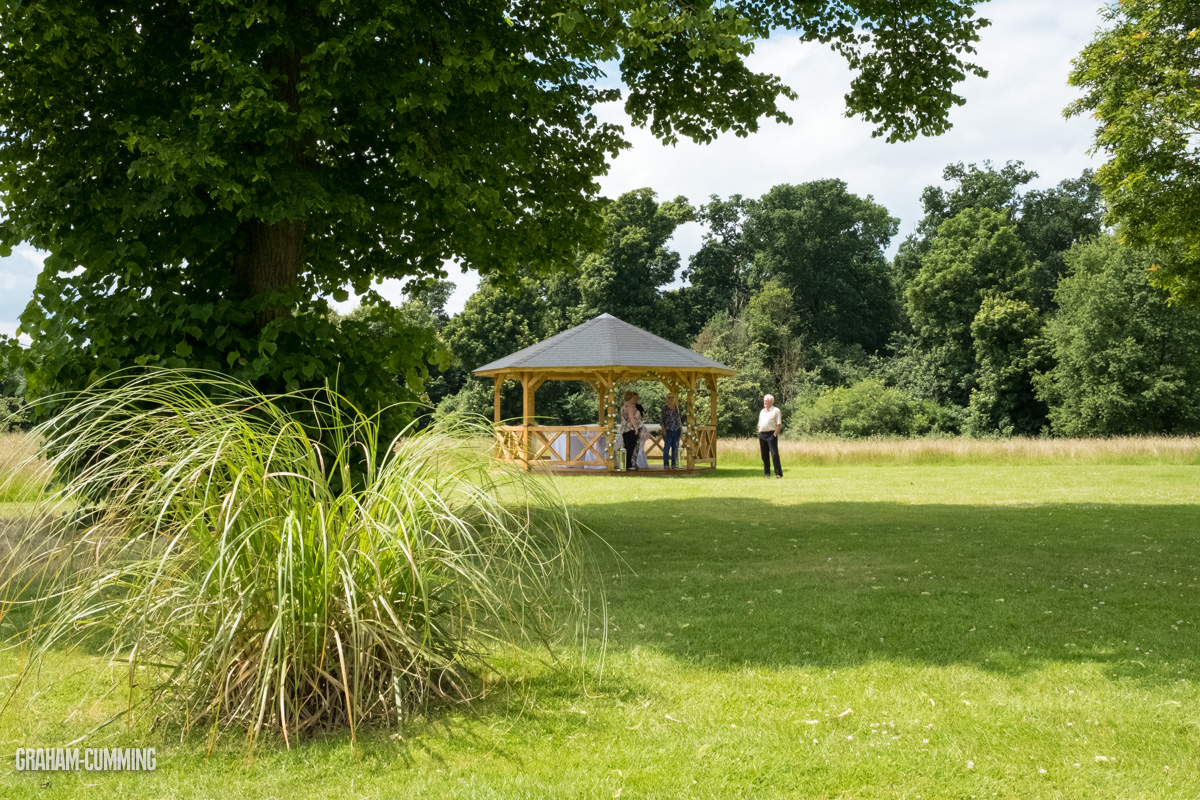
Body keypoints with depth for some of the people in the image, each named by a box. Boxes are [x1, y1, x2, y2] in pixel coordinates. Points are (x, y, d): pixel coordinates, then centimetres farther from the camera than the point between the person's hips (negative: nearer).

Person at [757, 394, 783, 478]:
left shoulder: (776, 411, 0)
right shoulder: (762, 412, 20)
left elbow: (779, 424, -5)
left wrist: (775, 434, -14)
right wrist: (759, 435, 12)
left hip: (771, 434, -6)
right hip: (762, 435, 6)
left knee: (774, 454, -10)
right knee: (764, 455, 6)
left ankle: (778, 473, -9)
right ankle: (766, 473, 11)